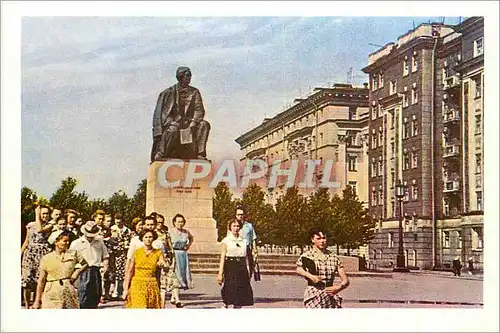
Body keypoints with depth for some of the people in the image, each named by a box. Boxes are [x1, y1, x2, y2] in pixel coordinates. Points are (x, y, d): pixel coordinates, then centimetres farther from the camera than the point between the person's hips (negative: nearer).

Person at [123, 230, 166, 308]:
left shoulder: (158, 253, 6)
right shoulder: (137, 252, 2)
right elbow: (130, 271, 3)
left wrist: (162, 265, -28)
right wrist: (126, 288, 0)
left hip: (152, 286, 2)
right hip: (137, 284, -2)